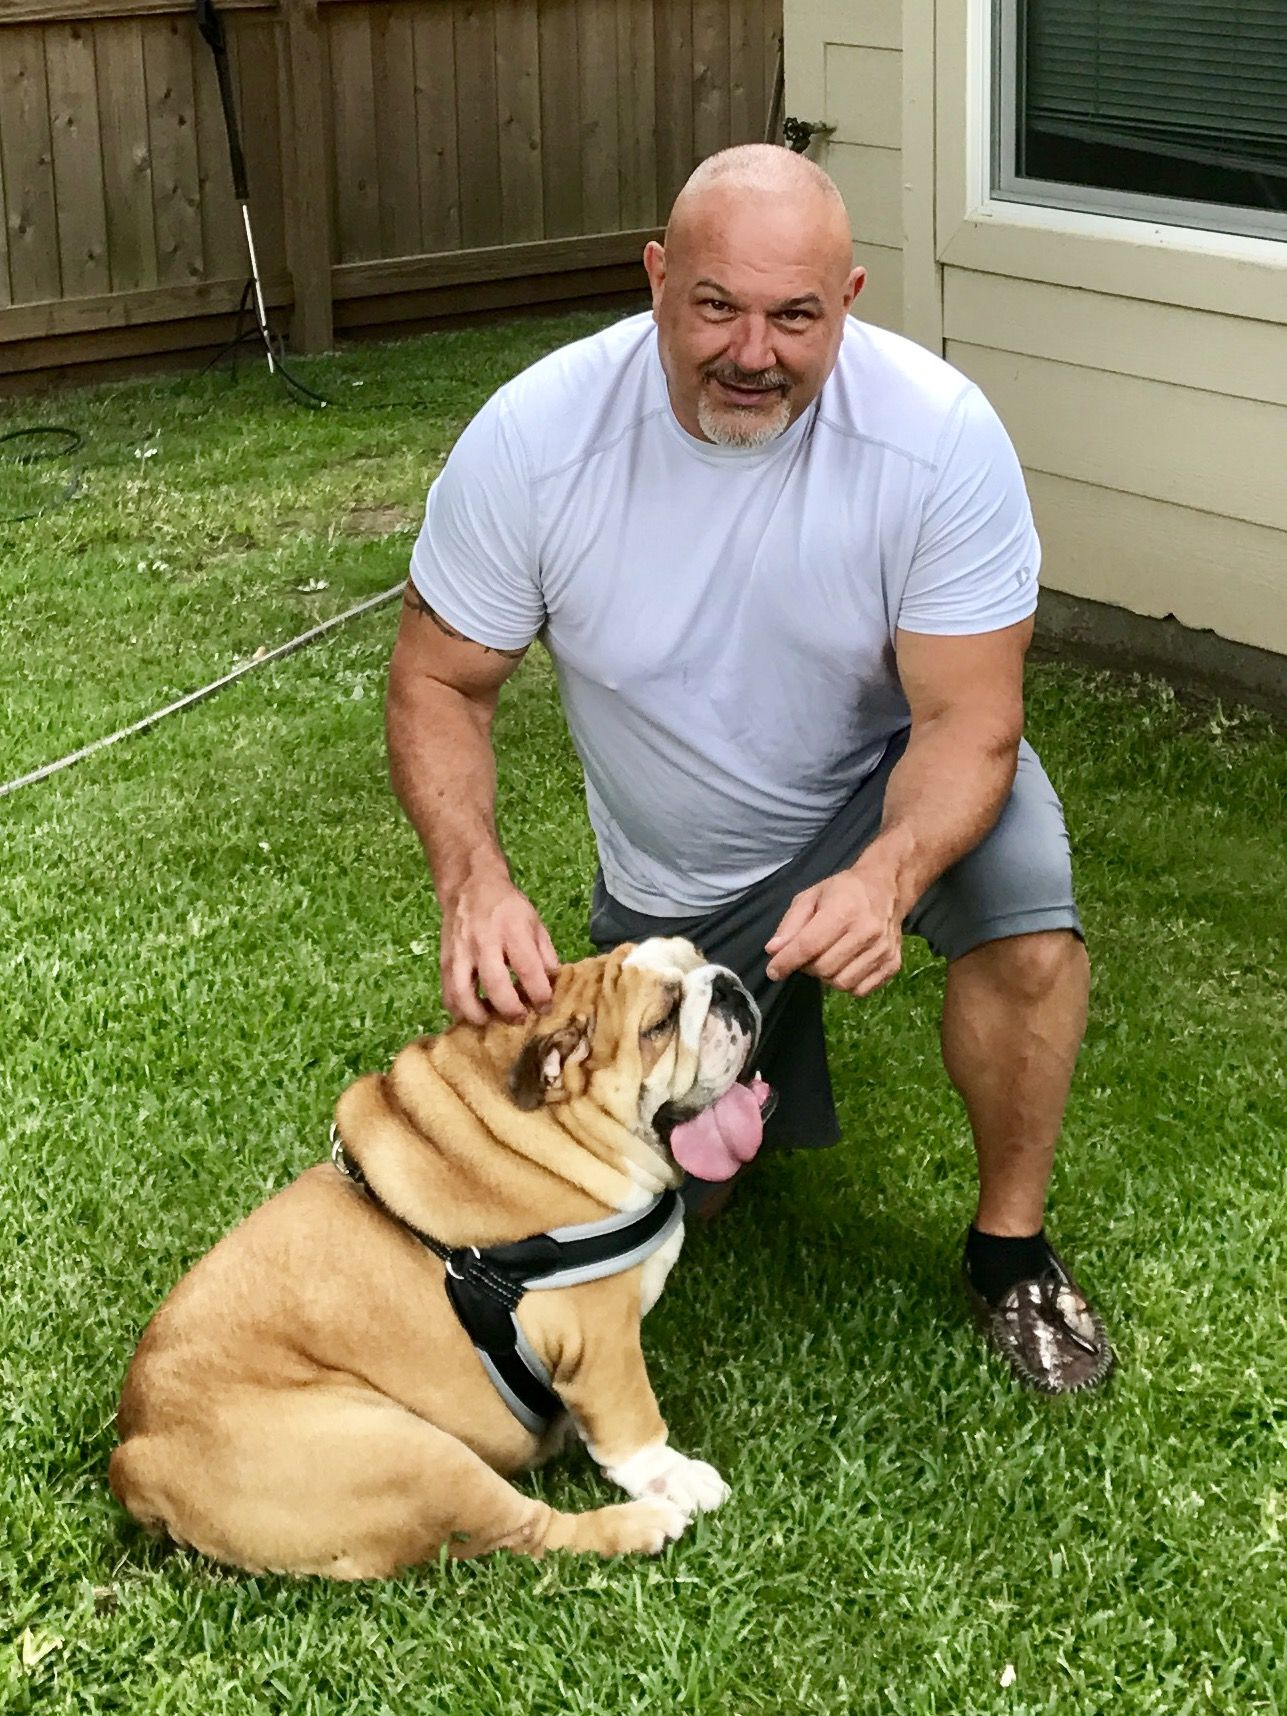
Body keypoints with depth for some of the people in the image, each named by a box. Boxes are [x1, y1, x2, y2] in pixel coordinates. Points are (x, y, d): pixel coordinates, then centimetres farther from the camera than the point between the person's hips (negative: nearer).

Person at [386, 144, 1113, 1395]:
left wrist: (886, 878, -47)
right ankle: (766, 1029, 38)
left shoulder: (939, 433, -27)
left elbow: (968, 719, -26)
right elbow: (437, 684, -14)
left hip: (881, 793, -1)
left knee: (1024, 895, -34)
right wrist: (473, 881, -33)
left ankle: (1010, 1248, -7)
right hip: (668, 883, 2)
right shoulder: (532, 438, -24)